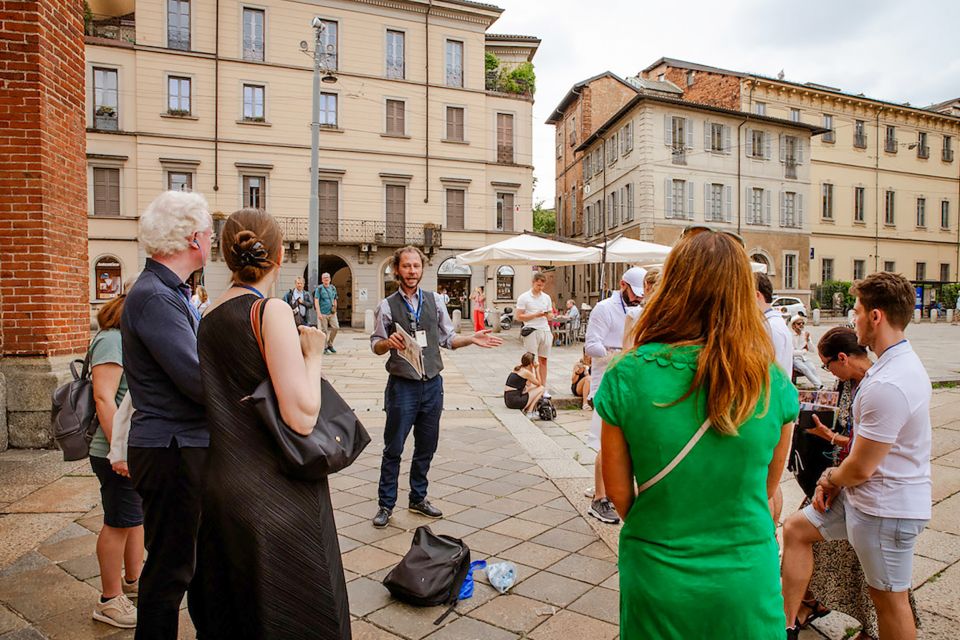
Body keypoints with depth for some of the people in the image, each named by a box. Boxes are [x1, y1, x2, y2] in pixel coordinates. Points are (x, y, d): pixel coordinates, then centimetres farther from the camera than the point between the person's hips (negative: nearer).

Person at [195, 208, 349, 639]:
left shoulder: (210, 315, 5)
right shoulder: (272, 312, -19)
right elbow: (302, 417, -24)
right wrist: (313, 355, -10)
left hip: (222, 486, 8)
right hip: (276, 495, -8)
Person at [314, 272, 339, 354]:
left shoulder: (333, 288, 12)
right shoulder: (319, 288, -3)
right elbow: (316, 301, -9)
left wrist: (335, 310, 17)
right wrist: (318, 313, -16)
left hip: (332, 313, 4)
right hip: (323, 313, -4)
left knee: (335, 327, -6)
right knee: (324, 330, 0)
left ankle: (330, 344, 12)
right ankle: (324, 347, 12)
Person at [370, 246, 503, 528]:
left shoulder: (435, 301, 4)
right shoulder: (387, 306, -4)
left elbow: (447, 339, 9)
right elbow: (376, 346, -1)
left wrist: (471, 339, -7)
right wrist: (388, 343, -23)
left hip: (432, 384, 4)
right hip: (402, 386, -3)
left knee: (427, 446, 15)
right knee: (393, 448, 5)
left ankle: (418, 498, 33)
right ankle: (385, 504, 21)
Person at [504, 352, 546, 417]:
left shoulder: (518, 368, 14)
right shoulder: (526, 372, -11)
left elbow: (528, 384, 24)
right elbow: (539, 384, 2)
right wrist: (536, 369, 5)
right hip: (515, 401, -9)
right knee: (541, 388, 3)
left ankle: (527, 409, 12)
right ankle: (529, 413, 2)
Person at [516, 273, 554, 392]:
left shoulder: (546, 297, 15)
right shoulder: (524, 297, 0)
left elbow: (551, 316, 19)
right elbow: (519, 317, -5)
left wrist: (549, 315, -5)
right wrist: (535, 315, -14)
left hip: (545, 331, 5)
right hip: (531, 332, -4)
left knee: (543, 360, 6)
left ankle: (543, 388, 11)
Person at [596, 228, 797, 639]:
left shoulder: (627, 377, -19)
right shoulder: (773, 385, -13)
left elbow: (619, 491, -9)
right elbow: (765, 491, 1)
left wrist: (661, 535, 7)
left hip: (656, 582, -1)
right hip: (747, 587, 2)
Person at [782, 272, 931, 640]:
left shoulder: (886, 385, -29)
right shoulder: (901, 361, 6)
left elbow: (861, 468, -23)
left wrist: (830, 479, -1)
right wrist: (833, 478, 4)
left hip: (887, 508, -10)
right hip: (864, 495, 10)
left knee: (889, 598, 8)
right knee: (796, 529, 14)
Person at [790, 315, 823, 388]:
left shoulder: (805, 334, 7)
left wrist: (807, 339, -13)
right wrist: (804, 351, -3)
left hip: (805, 358, 4)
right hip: (795, 359, -4)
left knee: (813, 369, -26)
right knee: (805, 369, -31)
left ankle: (819, 386, -36)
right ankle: (819, 386, -35)